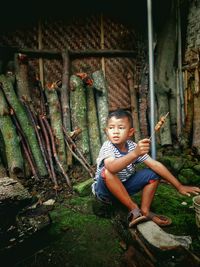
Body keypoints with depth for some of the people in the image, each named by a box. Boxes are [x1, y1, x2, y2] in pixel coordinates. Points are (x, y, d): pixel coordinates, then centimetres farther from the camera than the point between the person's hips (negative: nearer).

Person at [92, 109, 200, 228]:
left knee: (153, 173, -8)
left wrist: (179, 186, -15)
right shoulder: (107, 146, -24)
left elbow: (156, 165, -13)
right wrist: (135, 153, -58)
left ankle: (145, 210, -6)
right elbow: (112, 168, -45)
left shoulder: (133, 146, -11)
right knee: (106, 172, -37)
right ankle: (133, 208, -22)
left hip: (124, 187, 4)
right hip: (105, 189, -4)